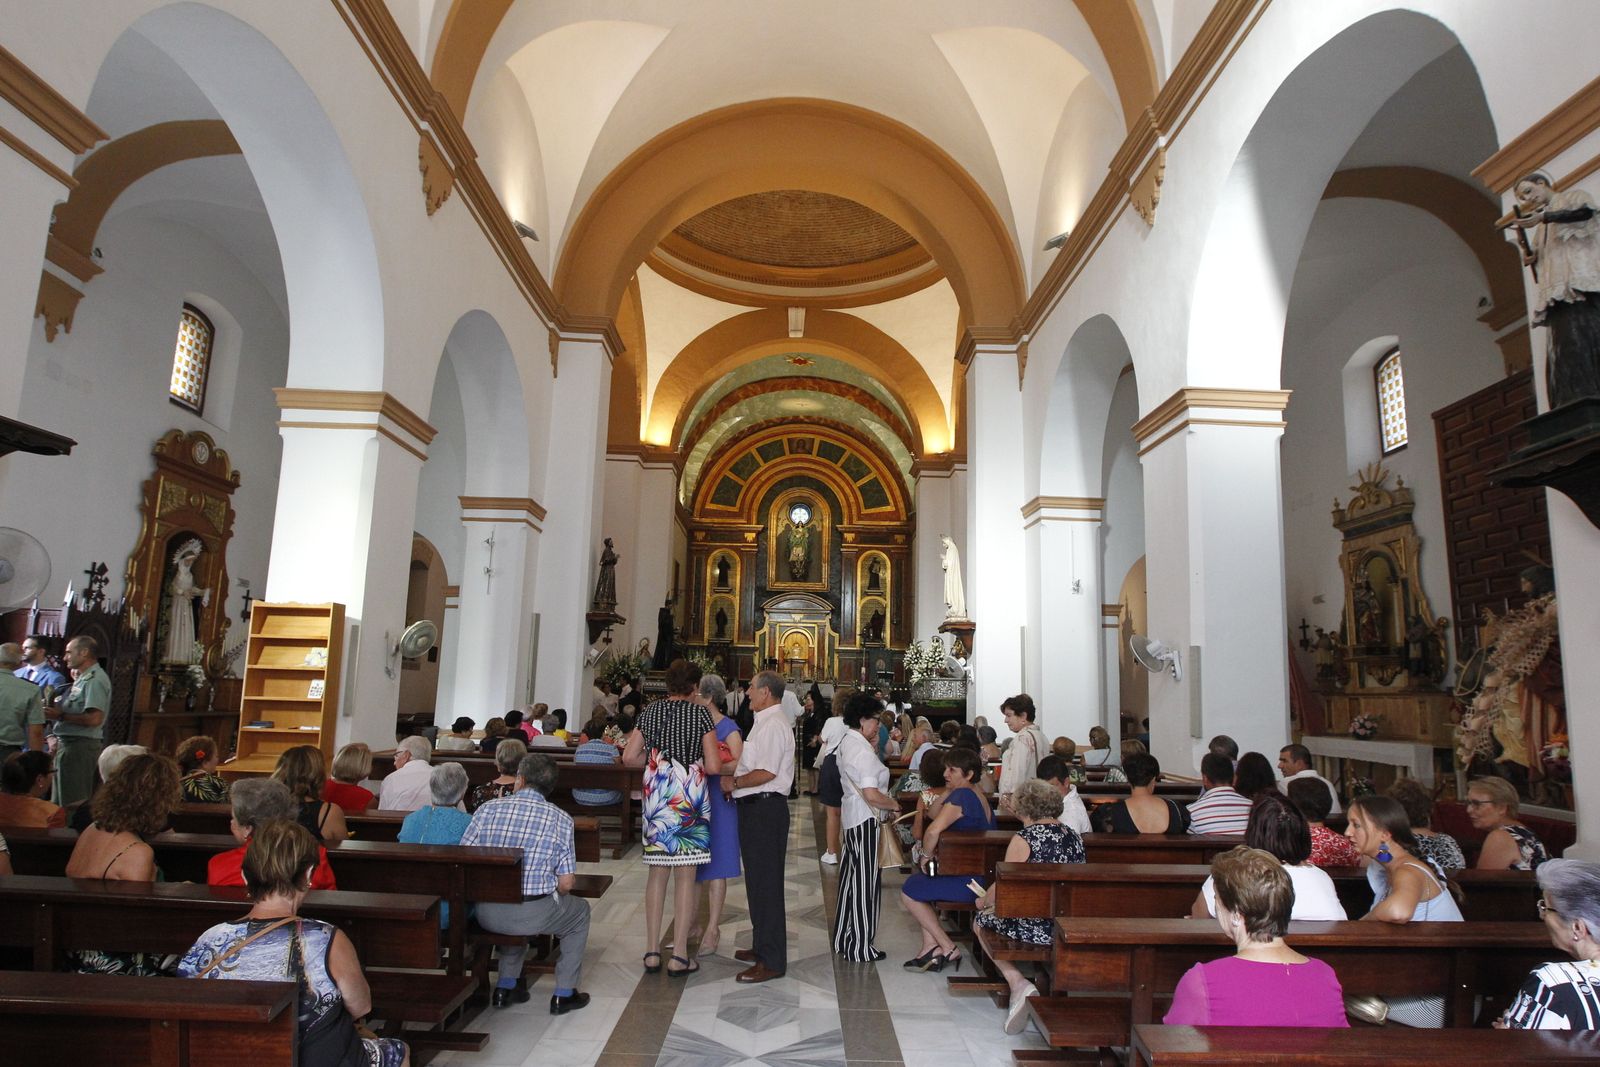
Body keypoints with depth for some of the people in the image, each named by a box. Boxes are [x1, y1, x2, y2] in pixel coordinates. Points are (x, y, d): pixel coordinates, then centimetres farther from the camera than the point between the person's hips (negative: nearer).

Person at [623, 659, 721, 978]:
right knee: (686, 873, 3)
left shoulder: (649, 712, 5)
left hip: (656, 796, 4)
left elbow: (629, 757, 6)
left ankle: (652, 950, 19)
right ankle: (680, 956, 8)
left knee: (657, 870, 12)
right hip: (689, 797, -4)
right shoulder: (700, 714, -7)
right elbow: (713, 766, -10)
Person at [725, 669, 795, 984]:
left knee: (765, 883, -3)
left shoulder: (773, 724, -17)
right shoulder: (767, 722, 15)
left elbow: (766, 773, -25)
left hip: (764, 808, -11)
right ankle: (762, 946, 32)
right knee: (758, 880, 19)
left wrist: (734, 783, -13)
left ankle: (772, 961, 5)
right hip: (757, 807, 11)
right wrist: (735, 779, 9)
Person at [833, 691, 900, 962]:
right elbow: (871, 795, -25)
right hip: (866, 821, -10)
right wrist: (894, 804, -10)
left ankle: (843, 940, 28)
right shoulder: (863, 750, -20)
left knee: (851, 879, 18)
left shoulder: (846, 744, 11)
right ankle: (861, 948, 11)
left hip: (851, 817, 10)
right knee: (865, 882, 1)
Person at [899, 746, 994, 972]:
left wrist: (926, 856, -13)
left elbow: (933, 830, -31)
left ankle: (948, 948, 8)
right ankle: (932, 948, 15)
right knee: (919, 883, 21)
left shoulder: (962, 795, -20)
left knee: (909, 892, 3)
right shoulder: (979, 794, 11)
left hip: (969, 881, -10)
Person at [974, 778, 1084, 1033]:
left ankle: (1017, 982, 4)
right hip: (1071, 926, 7)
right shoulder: (1073, 835, 7)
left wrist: (983, 901, 16)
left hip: (1036, 926, -7)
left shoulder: (1024, 838, -13)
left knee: (982, 919, 17)